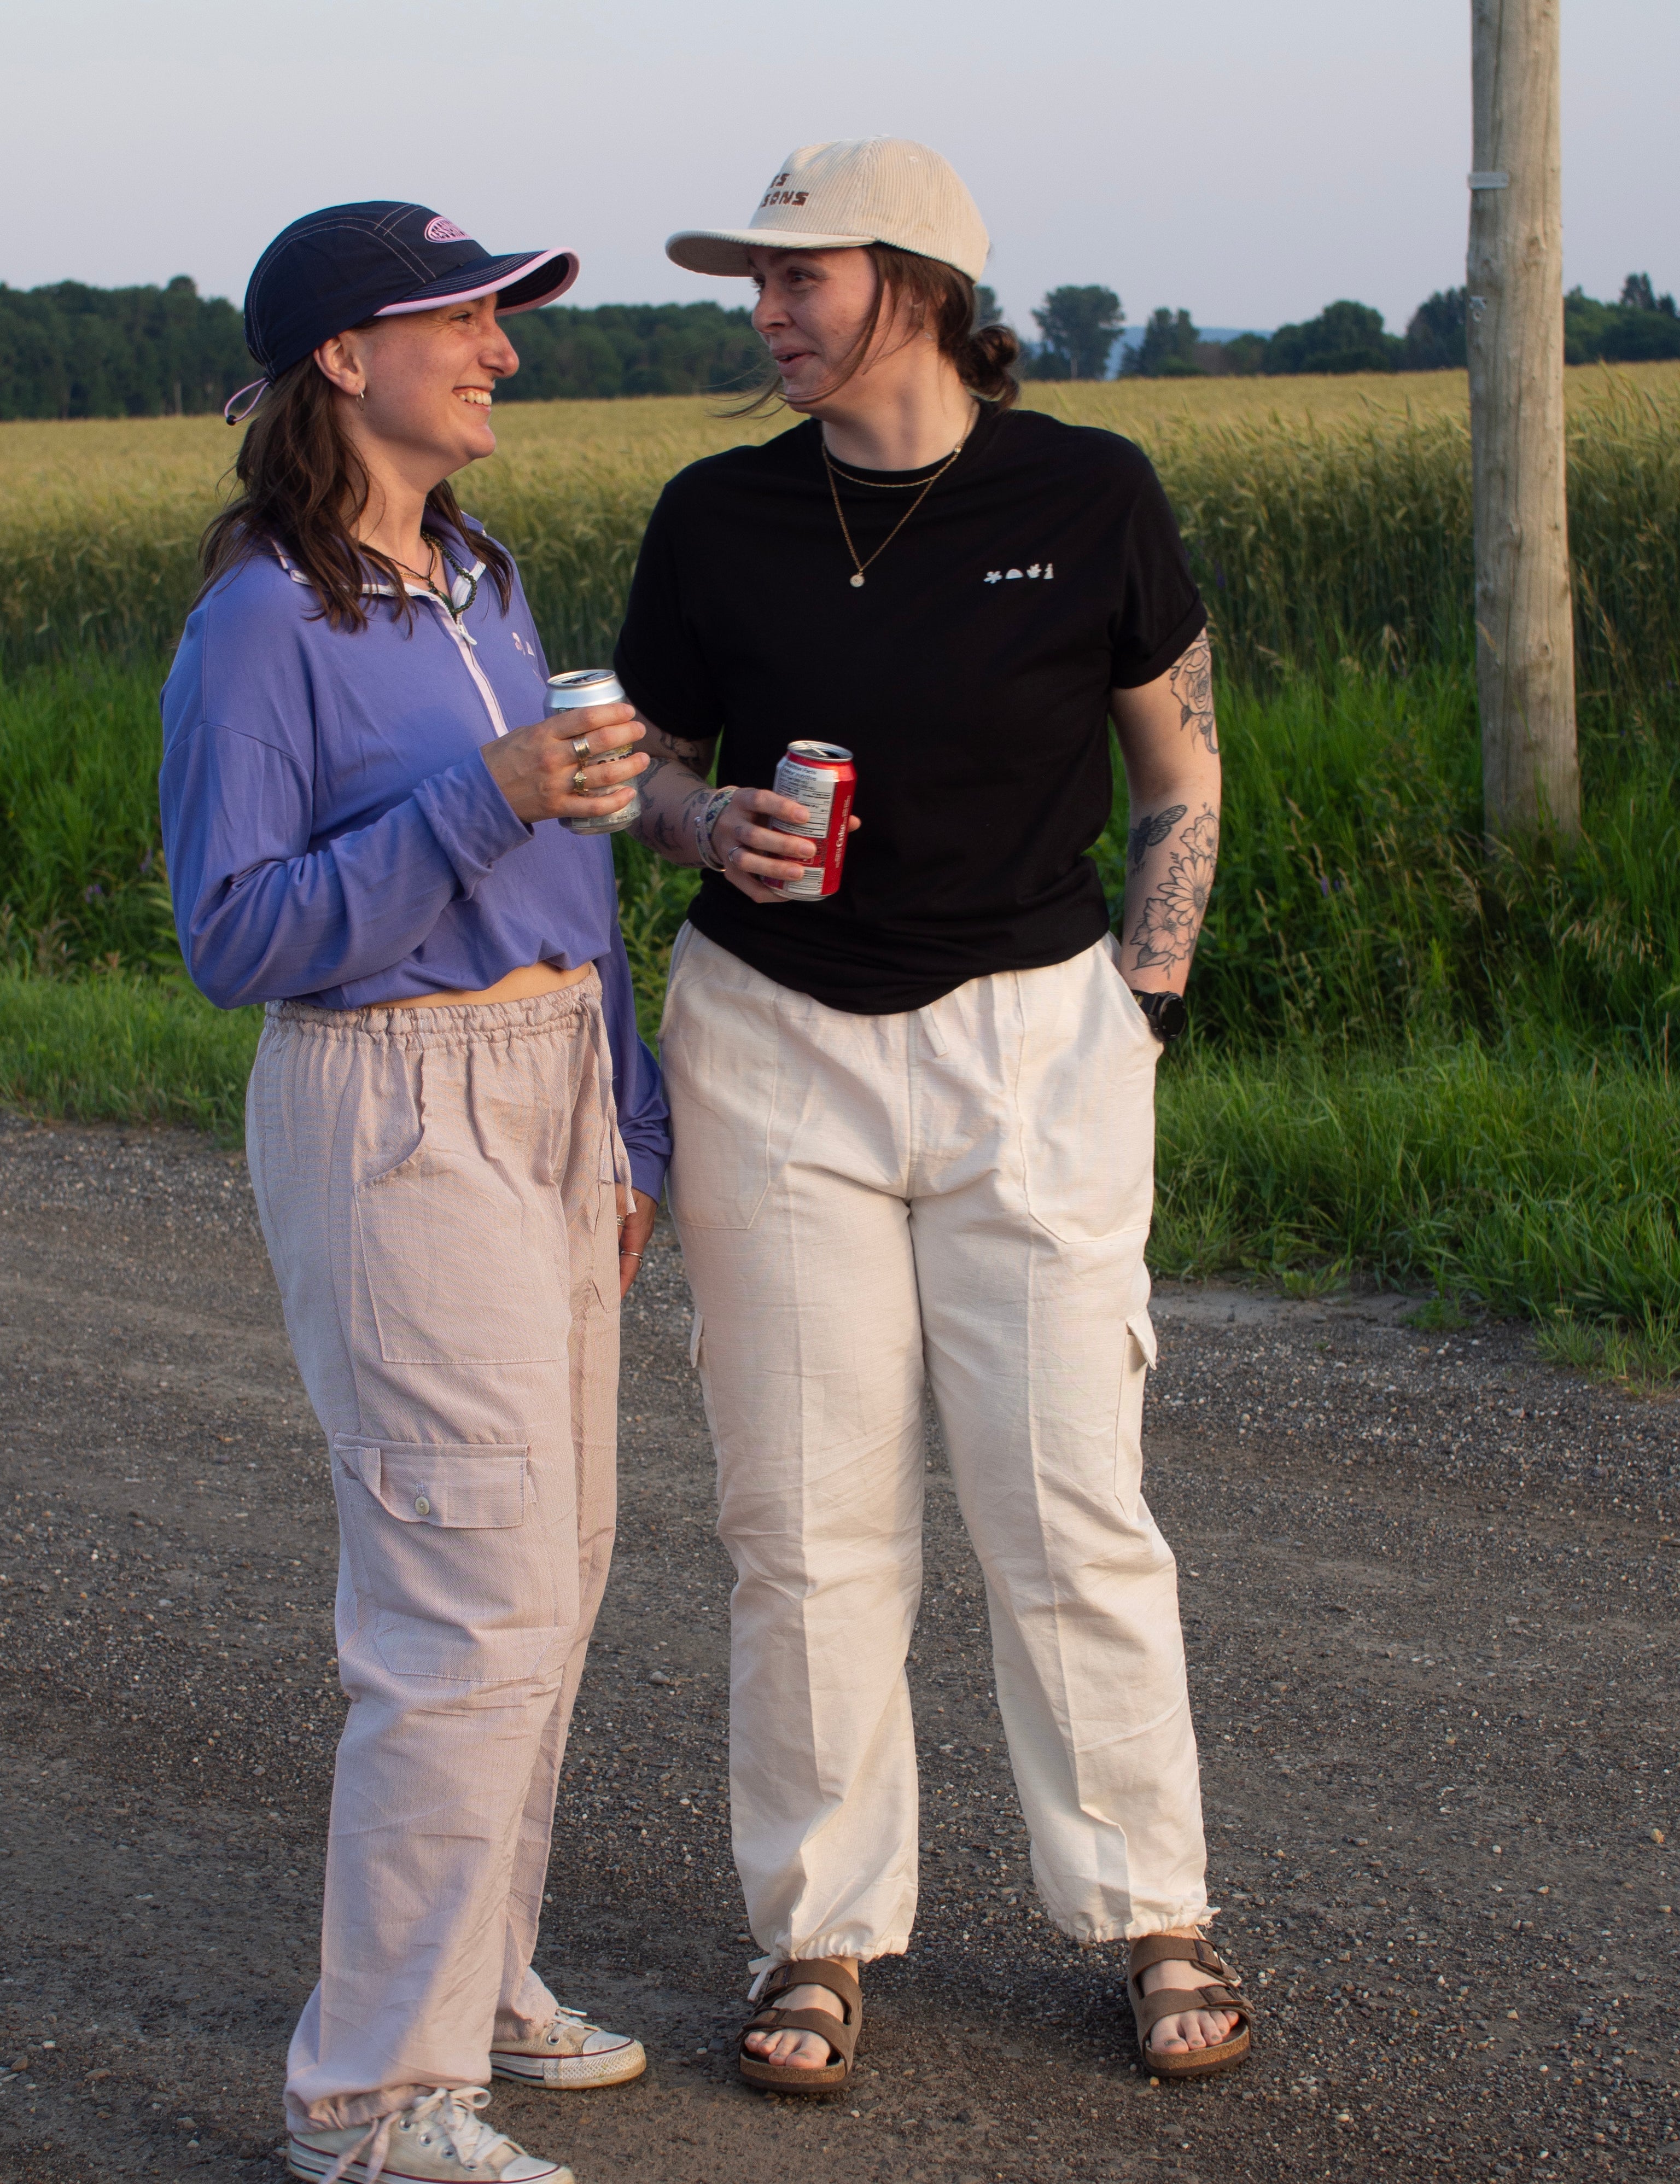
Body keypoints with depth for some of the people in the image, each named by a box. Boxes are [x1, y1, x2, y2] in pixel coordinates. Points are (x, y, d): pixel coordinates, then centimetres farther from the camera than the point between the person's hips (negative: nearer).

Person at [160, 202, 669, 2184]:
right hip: (395, 1111, -8)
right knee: (480, 1592, -10)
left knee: (549, 1561, 12)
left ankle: (470, 1971, 27)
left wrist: (630, 1126, 19)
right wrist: (481, 802, -23)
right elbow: (235, 938, -16)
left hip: (551, 1084, 8)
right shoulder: (260, 626, -12)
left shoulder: (483, 586, 12)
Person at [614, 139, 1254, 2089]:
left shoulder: (1088, 500, -4)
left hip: (1032, 1043, -1)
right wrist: (714, 824, -11)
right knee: (803, 1518, 4)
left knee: (1071, 1507, 1)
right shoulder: (717, 521, 0)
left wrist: (1134, 1020, 0)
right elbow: (647, 764, 11)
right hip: (775, 1047, 2)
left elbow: (1183, 783, 6)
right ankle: (819, 1928, 18)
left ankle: (1151, 1913, 18)